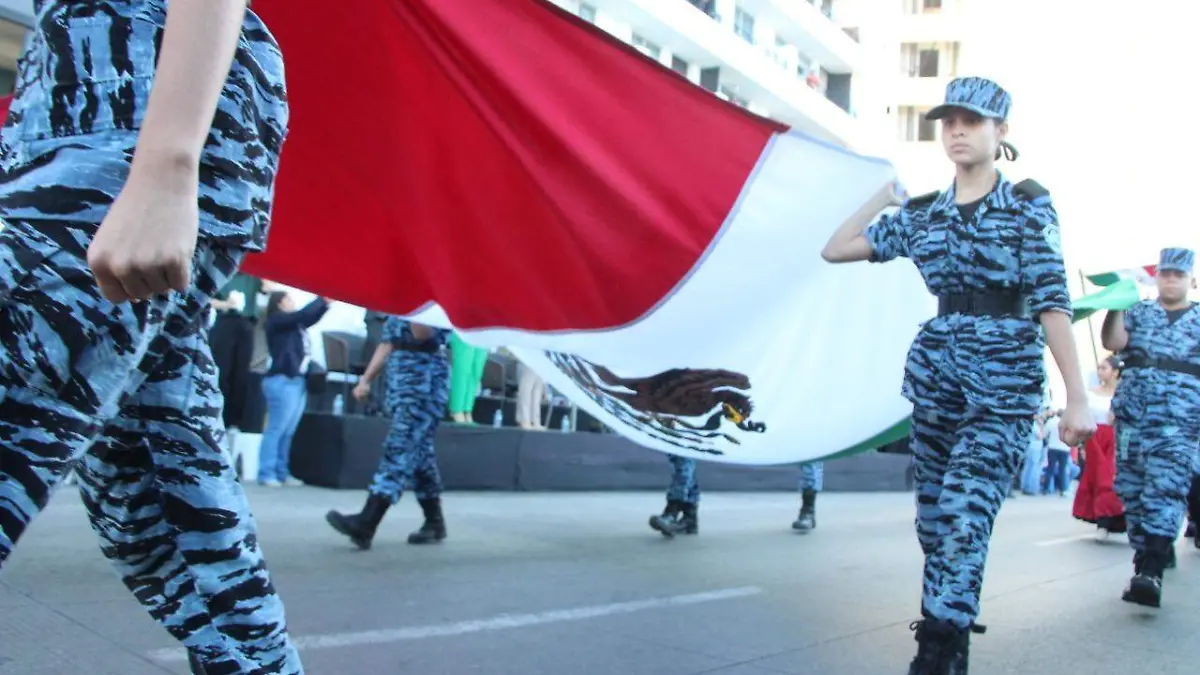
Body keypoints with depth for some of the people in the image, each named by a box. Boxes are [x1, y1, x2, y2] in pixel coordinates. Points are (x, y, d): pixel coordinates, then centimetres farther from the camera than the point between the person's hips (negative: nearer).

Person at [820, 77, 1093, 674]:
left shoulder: (1028, 205, -1)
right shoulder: (922, 213, 10)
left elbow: (1052, 302, -6)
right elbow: (835, 250, 14)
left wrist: (1076, 398, -9)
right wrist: (885, 195, 16)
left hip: (1004, 384, -4)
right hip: (936, 375, 5)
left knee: (963, 513, -17)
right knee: (934, 518, 7)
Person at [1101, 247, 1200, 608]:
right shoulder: (1137, 311, 17)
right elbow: (1113, 342, 0)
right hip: (1130, 414, 2)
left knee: (1165, 488, -17)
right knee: (1132, 490, 3)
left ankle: (1151, 572, -25)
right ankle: (1144, 561, 15)